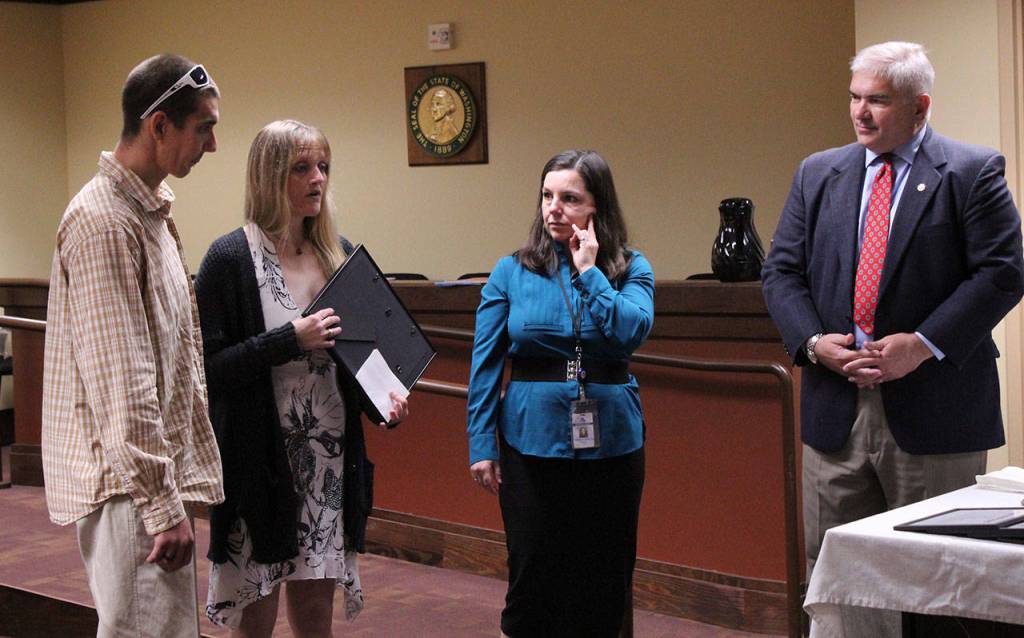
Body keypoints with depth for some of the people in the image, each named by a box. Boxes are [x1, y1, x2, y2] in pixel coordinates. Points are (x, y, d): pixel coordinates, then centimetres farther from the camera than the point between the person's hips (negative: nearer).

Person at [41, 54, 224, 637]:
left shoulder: (152, 213, 15)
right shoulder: (103, 222, -17)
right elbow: (122, 386, -21)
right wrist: (162, 505, -20)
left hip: (160, 468, 10)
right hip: (129, 482, -10)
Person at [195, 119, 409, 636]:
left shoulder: (339, 254, 9)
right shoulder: (231, 258, -8)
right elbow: (208, 367, -13)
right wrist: (291, 341, -21)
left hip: (330, 459, 5)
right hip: (260, 461, -5)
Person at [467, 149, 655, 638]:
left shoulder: (631, 268, 1)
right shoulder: (511, 272, 1)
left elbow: (632, 332, -18)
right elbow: (485, 364, 2)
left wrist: (589, 271, -13)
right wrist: (481, 445, -2)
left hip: (610, 445, 1)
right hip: (532, 444, 0)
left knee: (604, 579, 8)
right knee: (534, 578, 5)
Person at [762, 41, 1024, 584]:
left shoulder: (973, 172, -2)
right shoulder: (818, 174, 12)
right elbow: (781, 271, 9)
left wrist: (924, 344, -17)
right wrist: (813, 342, -8)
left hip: (932, 409, -4)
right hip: (835, 411, 4)